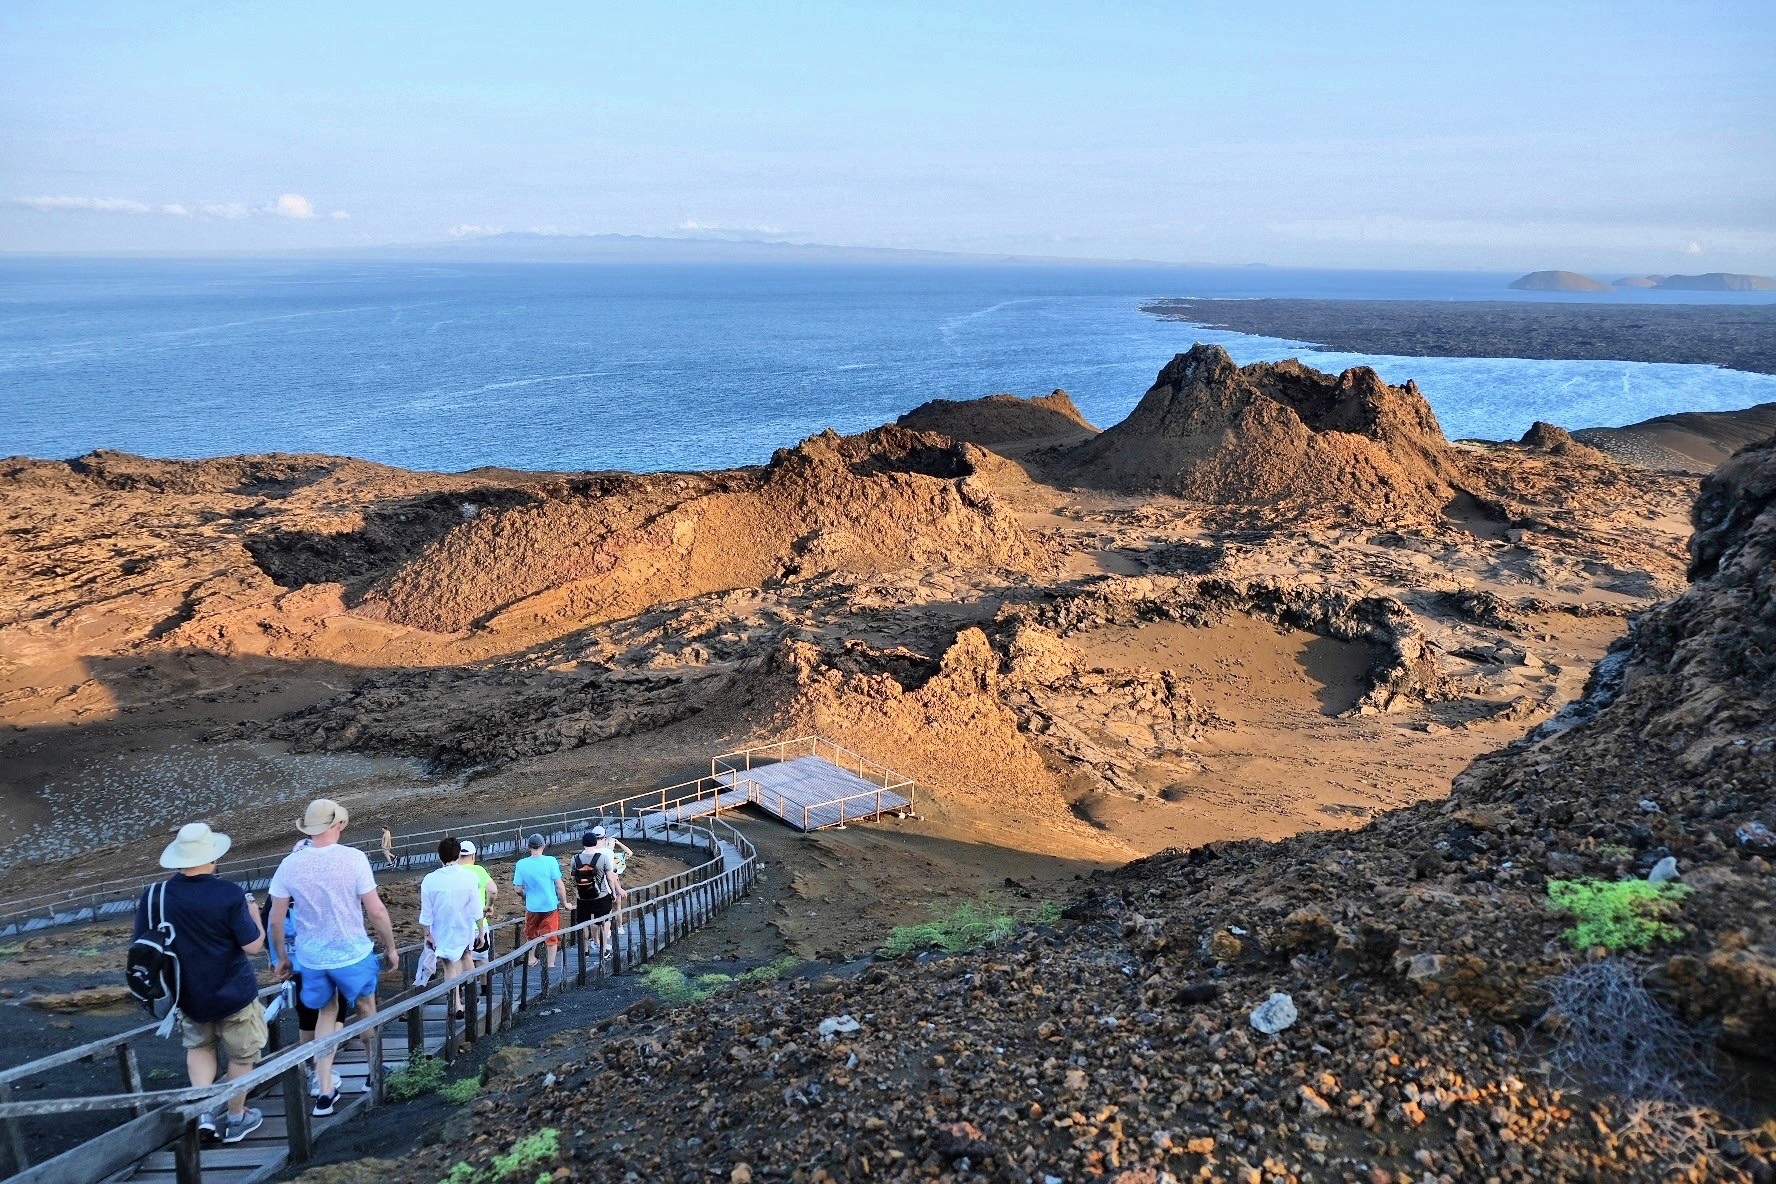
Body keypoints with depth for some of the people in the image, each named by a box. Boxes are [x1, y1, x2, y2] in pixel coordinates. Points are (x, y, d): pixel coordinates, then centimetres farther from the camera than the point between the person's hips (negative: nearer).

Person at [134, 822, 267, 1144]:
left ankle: (202, 1112, 17)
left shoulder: (154, 896, -13)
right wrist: (253, 914, 0)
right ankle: (236, 1119, 30)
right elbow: (253, 945, -17)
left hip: (188, 996, 4)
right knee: (241, 1055, 18)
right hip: (233, 994, -3)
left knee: (199, 1046, 28)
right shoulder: (229, 894, -23)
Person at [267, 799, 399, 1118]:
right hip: (353, 954, -2)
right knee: (366, 1009, 23)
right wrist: (391, 947, 1)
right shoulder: (353, 858, -17)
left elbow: (276, 919, -1)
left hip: (311, 958, 2)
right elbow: (376, 911, -13)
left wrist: (282, 957, 14)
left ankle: (326, 1091, 21)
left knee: (326, 1014, 23)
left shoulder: (289, 864, -8)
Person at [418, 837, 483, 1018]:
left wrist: (428, 934, 3)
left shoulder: (430, 880, -18)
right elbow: (476, 910, -11)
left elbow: (426, 913, -10)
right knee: (466, 955, 28)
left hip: (442, 931, -1)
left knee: (450, 966, 12)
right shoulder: (469, 877, -17)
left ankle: (457, 1005, 14)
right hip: (465, 929, 2)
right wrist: (481, 931, 1)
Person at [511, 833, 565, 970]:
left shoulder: (521, 864, -11)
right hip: (550, 905, -2)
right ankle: (551, 964, 17)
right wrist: (565, 902, -1)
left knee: (531, 933, 25)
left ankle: (531, 959, 40)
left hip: (532, 906, 2)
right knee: (551, 936, 12)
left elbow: (518, 888, -7)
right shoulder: (551, 861, -17)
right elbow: (559, 884, -14)